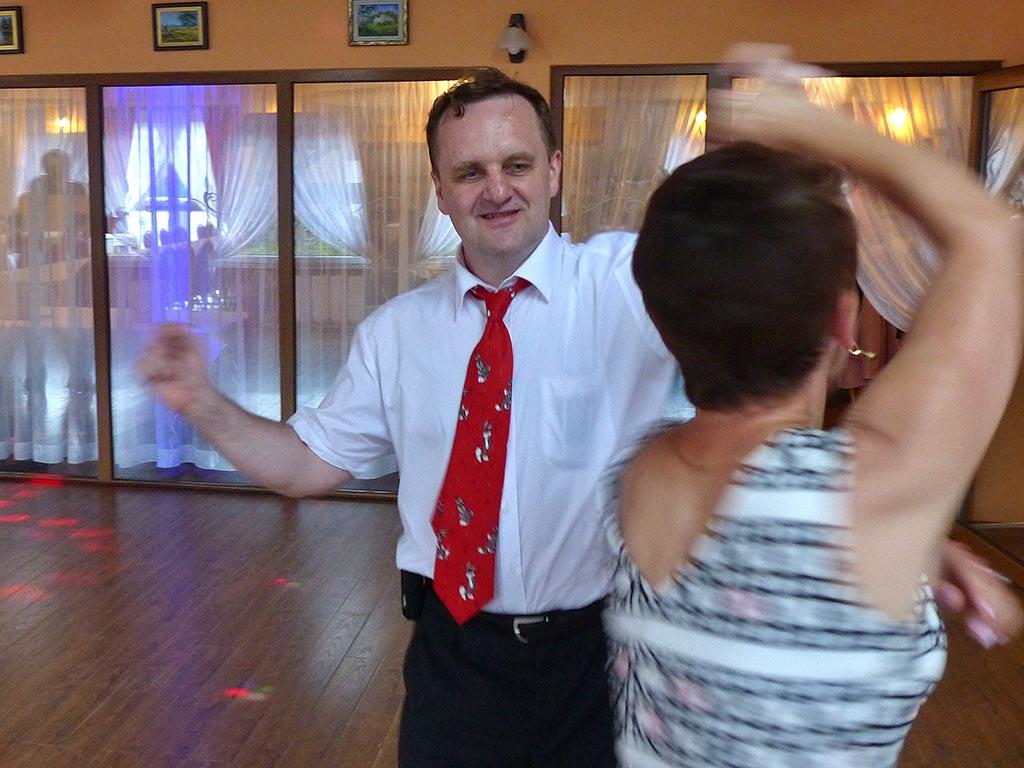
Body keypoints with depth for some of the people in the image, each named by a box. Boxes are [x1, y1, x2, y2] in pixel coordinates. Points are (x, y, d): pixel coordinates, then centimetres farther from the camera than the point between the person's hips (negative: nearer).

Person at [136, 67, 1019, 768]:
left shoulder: (632, 282, -10)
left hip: (598, 654, -2)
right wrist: (203, 404, -9)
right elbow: (307, 464, 6)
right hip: (455, 654, 3)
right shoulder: (396, 330, 1)